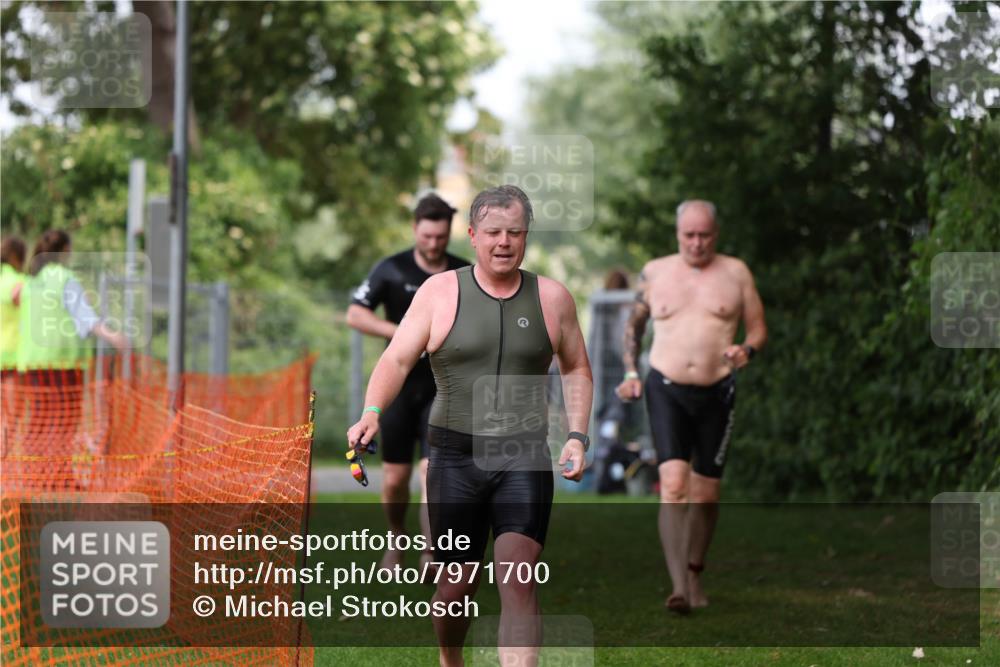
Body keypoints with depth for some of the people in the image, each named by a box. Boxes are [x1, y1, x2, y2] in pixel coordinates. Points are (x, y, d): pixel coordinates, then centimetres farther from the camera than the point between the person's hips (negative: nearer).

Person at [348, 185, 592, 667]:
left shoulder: (552, 298, 6)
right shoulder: (440, 292, 1)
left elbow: (576, 369, 18)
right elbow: (397, 358, -3)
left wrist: (577, 435, 6)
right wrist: (372, 413, -20)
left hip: (524, 459, 0)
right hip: (456, 457, 0)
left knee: (519, 581, -15)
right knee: (457, 583, 7)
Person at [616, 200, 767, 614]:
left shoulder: (735, 273, 5)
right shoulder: (655, 273, 7)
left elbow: (758, 329, 8)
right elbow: (634, 325, 20)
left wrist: (746, 350, -14)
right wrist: (630, 372, 6)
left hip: (716, 393, 1)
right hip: (666, 389, -1)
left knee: (705, 494, 7)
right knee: (673, 484, -17)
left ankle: (694, 573, 30)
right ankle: (679, 587, -24)